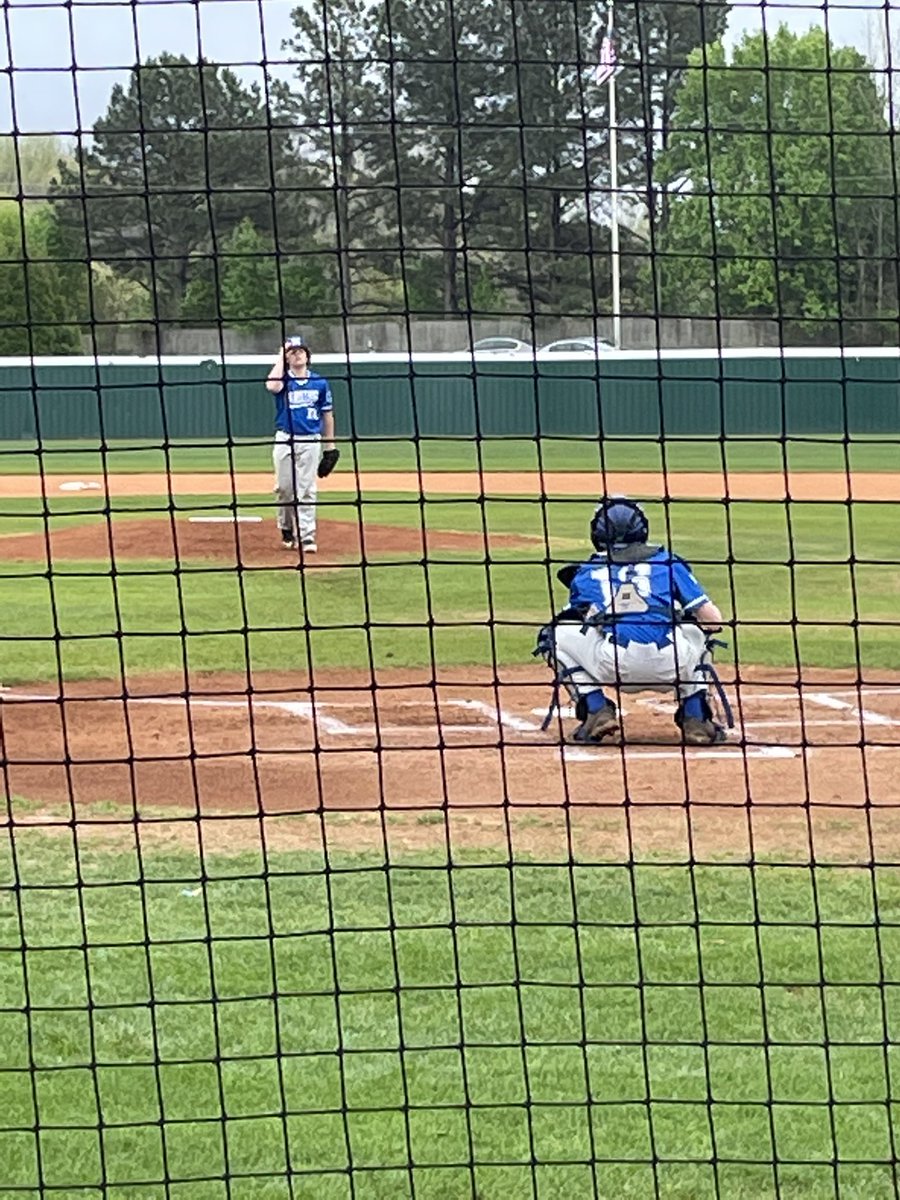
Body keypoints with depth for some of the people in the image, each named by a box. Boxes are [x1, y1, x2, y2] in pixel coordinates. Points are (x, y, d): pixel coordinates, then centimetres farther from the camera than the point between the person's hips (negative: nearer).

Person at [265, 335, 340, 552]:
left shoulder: (319, 382, 6)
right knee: (284, 489, 5)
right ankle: (287, 530, 23)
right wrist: (281, 357, -12)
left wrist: (330, 445, 8)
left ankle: (307, 537, -5)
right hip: (285, 440, 0)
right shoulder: (284, 380, 1)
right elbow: (272, 386, -25)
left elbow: (327, 414, 11)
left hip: (310, 441, 0)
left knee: (307, 490, -4)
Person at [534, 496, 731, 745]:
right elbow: (714, 621, 18)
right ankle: (695, 717, 16)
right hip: (672, 666, 1)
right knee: (699, 631, 35)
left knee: (554, 636, 25)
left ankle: (597, 711, 8)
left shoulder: (585, 573, 24)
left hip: (614, 667, -1)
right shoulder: (667, 561, 22)